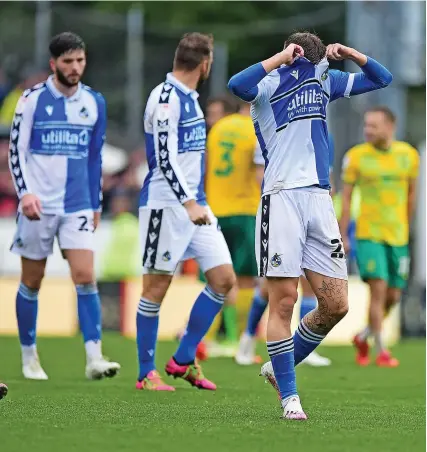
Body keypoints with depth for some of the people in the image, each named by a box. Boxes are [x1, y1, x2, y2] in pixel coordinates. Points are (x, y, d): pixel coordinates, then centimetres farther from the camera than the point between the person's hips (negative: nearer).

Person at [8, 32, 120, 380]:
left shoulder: (94, 102, 7)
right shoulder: (33, 99, -4)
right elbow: (16, 150, -3)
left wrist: (96, 204, 17)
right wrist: (25, 193, -17)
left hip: (78, 206, 2)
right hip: (39, 205, -2)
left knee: (85, 277, -11)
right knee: (32, 282, 5)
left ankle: (94, 359, -14)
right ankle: (29, 357, 18)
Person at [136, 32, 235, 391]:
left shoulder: (189, 98, 16)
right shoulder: (166, 97, -13)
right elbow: (164, 157, -21)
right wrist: (188, 203, -26)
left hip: (195, 204, 9)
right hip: (166, 205, -9)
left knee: (224, 279, 3)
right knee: (156, 286, -2)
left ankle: (183, 360, 11)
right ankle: (147, 373, 6)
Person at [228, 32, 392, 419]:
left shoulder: (324, 81, 13)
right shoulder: (270, 84, -5)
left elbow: (381, 79, 23)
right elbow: (238, 86, -29)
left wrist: (350, 53, 5)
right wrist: (282, 57, -21)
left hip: (319, 198, 6)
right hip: (282, 197, -6)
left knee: (336, 305, 2)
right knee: (284, 299, -8)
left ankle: (278, 367, 21)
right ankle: (289, 396, 0)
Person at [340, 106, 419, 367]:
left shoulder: (409, 155, 1)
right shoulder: (356, 156, -6)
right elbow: (346, 197, -1)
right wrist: (342, 237, -2)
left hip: (397, 236, 3)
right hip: (368, 235, -3)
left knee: (393, 296, 6)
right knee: (378, 289, -14)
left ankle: (364, 337, 29)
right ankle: (382, 351, -4)